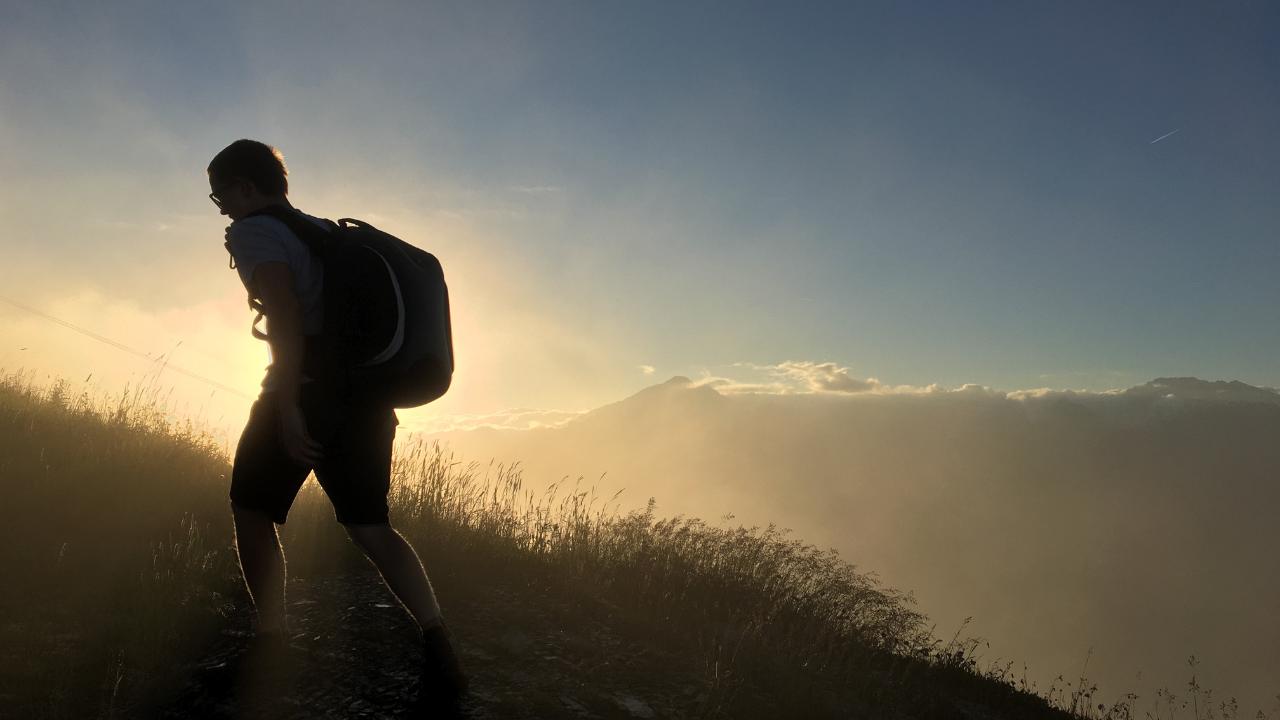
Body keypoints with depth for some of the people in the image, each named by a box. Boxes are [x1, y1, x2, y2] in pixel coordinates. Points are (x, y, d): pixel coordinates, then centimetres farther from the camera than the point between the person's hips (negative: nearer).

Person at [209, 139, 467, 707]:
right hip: (366, 395, 7)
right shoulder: (329, 233, 23)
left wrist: (287, 405, -22)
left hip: (307, 389, -7)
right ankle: (436, 639, -5)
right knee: (370, 526, 10)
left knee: (251, 511, 14)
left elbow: (284, 312, -18)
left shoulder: (253, 232, -1)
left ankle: (271, 643, 12)